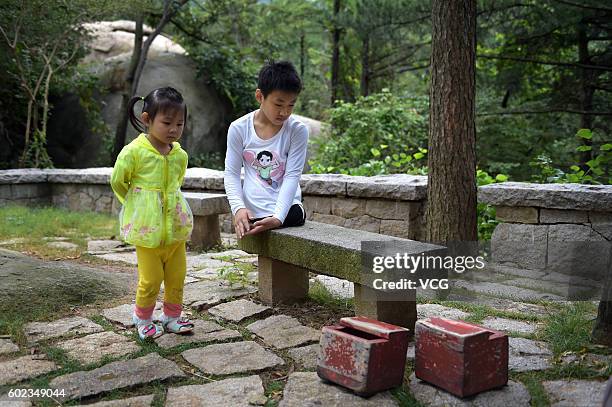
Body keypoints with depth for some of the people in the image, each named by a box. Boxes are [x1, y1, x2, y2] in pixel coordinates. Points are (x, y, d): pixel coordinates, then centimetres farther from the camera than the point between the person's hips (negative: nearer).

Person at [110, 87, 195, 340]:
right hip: (147, 227, -5)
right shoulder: (133, 151, -12)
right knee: (151, 279, 1)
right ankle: (143, 319, 23)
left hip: (176, 227, 5)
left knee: (177, 276, 11)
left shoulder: (180, 155, 3)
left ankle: (172, 316, 30)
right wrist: (137, 205, 10)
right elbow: (117, 182, 0)